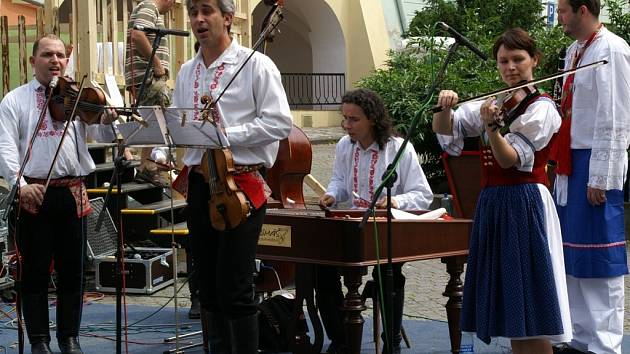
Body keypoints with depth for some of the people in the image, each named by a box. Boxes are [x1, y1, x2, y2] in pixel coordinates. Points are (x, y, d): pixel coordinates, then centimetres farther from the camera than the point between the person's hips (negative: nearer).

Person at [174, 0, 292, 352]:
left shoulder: (256, 65, -4)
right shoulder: (187, 72, 15)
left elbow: (280, 122, -11)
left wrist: (227, 135, -17)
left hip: (241, 185, -7)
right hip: (198, 184, 7)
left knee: (235, 289, -8)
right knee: (209, 287, 12)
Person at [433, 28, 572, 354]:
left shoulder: (541, 108, -6)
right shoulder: (494, 104, 13)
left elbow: (511, 159, -15)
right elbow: (445, 132, 9)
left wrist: (492, 126, -30)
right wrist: (445, 109, -11)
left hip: (524, 205, -7)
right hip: (492, 204, 7)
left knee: (529, 299, -8)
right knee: (508, 301, 9)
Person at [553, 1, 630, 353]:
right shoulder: (575, 52, 13)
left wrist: (600, 178, -19)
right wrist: (564, 167, 16)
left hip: (597, 166, -9)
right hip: (571, 163, 9)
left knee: (599, 256, -4)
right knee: (574, 257, 14)